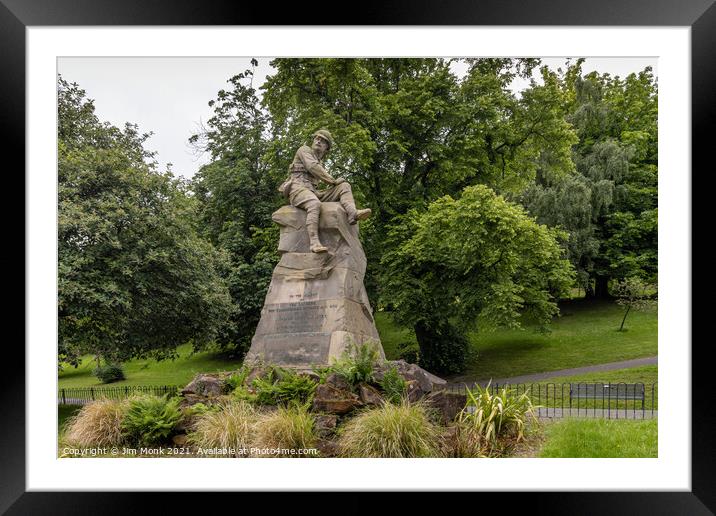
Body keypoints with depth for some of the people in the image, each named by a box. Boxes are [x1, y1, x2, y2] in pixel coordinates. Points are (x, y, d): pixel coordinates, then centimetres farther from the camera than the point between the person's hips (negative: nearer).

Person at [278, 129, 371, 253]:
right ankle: (314, 243, -51)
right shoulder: (304, 149, 9)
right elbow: (313, 167, -8)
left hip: (312, 193, 7)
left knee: (344, 186, -8)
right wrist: (333, 181, -7)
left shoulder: (319, 163, 30)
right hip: (297, 190, -7)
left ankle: (353, 213, -38)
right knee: (315, 204, -42)